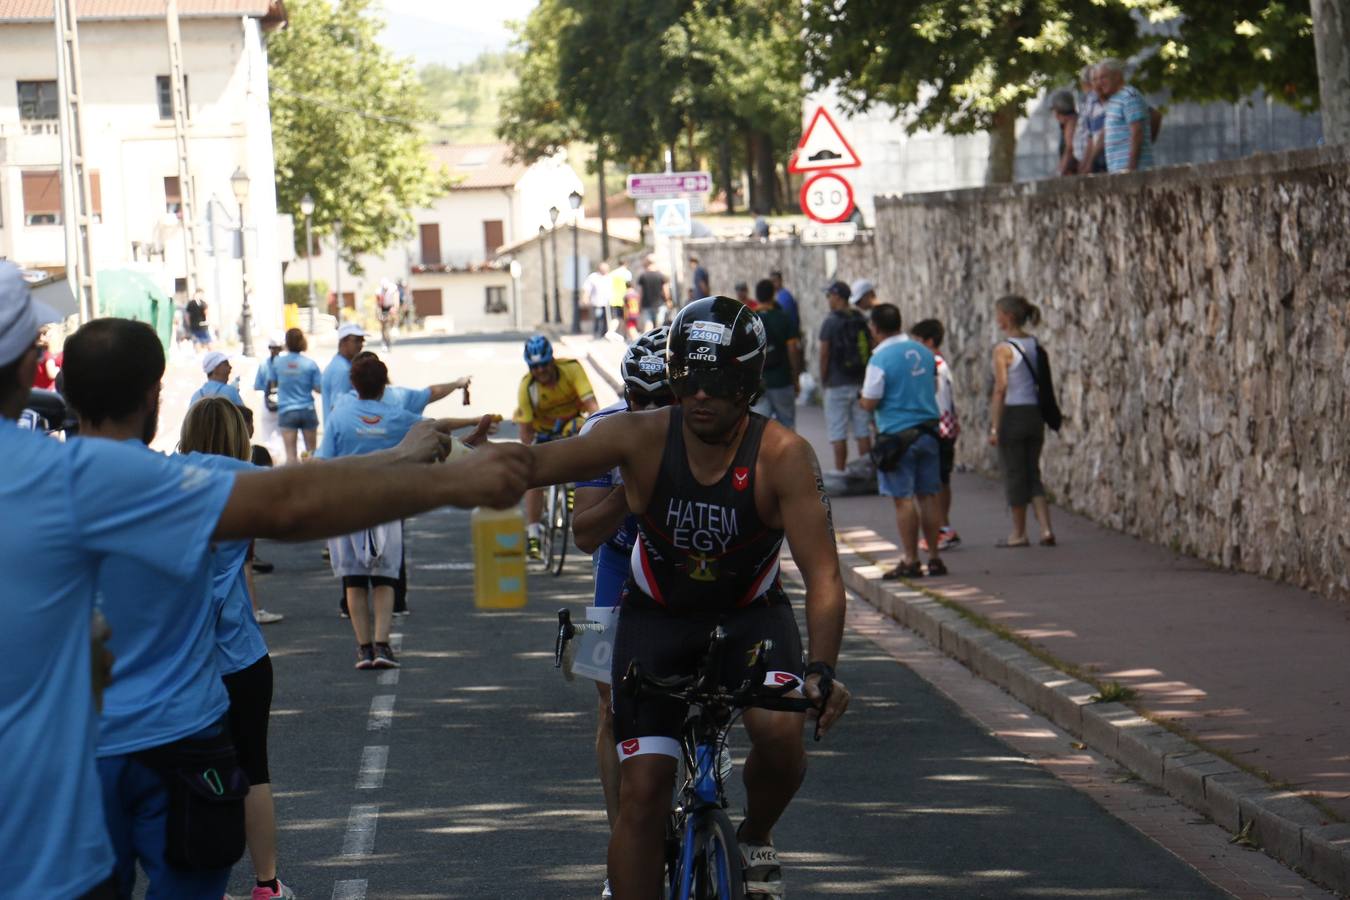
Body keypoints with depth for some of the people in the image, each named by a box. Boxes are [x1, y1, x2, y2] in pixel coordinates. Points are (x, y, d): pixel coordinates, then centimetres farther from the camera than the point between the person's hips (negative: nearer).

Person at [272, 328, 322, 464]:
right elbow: (319, 388, -5)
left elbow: (273, 382, 11)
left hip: (286, 412, 0)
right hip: (307, 411, 0)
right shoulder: (310, 364, -8)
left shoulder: (277, 362, -3)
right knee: (311, 452, 13)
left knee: (291, 454, -2)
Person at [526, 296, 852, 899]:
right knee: (641, 792, -7)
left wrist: (822, 669, -41)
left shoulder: (783, 456, -22)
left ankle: (756, 839, 3)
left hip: (750, 617, -1)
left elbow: (823, 577, -26)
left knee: (781, 730, -29)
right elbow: (541, 462, -30)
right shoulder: (641, 437, -19)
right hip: (657, 618, 1)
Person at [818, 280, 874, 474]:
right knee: (863, 431, 8)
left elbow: (824, 354, -10)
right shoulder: (863, 320, 5)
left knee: (838, 433, -1)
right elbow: (871, 351, 8)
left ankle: (840, 471, -1)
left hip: (837, 384, -5)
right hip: (861, 383, 5)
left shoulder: (830, 322, -10)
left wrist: (823, 381, 1)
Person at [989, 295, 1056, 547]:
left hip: (1012, 415, -6)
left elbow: (1000, 390, -15)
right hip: (1035, 413, 6)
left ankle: (1019, 534, 11)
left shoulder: (1004, 349, -12)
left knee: (1014, 476, 4)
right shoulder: (1035, 346, 7)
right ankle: (1046, 529, 1)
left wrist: (994, 427, -12)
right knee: (1033, 474, 13)